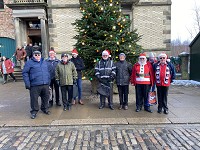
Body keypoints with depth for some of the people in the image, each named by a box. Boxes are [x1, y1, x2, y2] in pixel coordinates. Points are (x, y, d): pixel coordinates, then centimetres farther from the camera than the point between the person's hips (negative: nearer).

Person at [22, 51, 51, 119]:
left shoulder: (44, 62, 14)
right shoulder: (29, 63, -1)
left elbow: (48, 72, 18)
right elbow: (25, 73, -5)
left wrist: (48, 81, 12)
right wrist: (27, 84, -12)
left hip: (45, 85, 5)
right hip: (35, 85, -4)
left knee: (45, 97, 14)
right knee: (34, 98, 3)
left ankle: (45, 109, 34)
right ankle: (34, 111, 20)